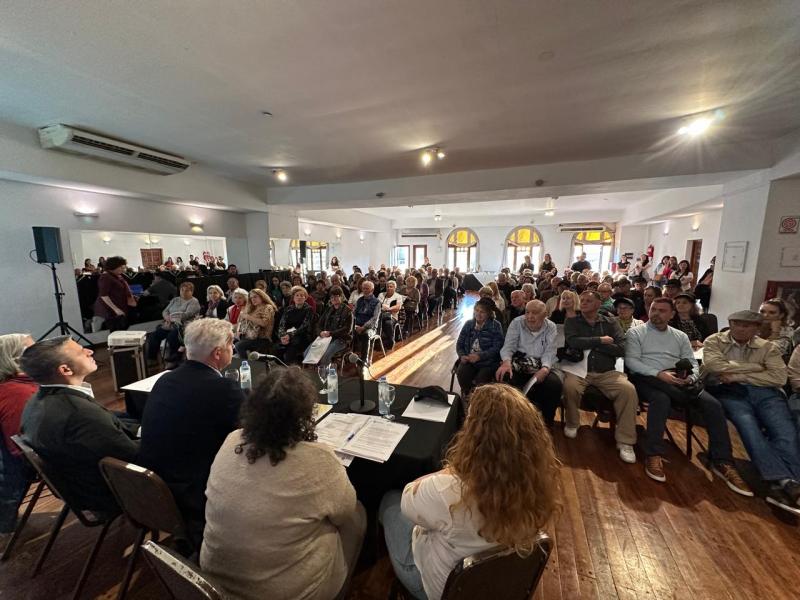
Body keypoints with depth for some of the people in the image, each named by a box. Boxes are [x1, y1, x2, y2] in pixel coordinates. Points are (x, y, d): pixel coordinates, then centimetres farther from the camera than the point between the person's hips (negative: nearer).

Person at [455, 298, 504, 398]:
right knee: (461, 374, -27)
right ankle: (467, 396, 2)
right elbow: (460, 344, 11)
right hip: (469, 359, 3)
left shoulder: (495, 326, -3)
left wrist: (479, 356, -23)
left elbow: (497, 348, -12)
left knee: (480, 379, -30)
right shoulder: (468, 324, 9)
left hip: (488, 361, -3)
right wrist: (462, 355, -10)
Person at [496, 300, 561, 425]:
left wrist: (545, 369, -27)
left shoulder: (551, 327, 4)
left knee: (555, 384, -27)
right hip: (517, 365, -1)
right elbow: (508, 346, -7)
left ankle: (546, 423, -3)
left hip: (540, 368, 2)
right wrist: (506, 362, -30)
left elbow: (549, 352, -4)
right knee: (504, 379, -31)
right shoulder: (517, 323, 1)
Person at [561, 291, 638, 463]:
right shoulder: (572, 322, 6)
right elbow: (573, 342, -14)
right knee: (570, 386, -32)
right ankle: (572, 424, -2)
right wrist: (601, 340, -6)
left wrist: (590, 344, -7)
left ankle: (625, 441, -11)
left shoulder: (611, 322, 10)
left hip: (607, 372, 2)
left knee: (629, 390, -26)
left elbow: (621, 349, -3)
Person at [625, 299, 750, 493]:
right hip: (647, 378, -5)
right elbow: (631, 361, -7)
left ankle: (722, 462, -9)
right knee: (661, 399, -36)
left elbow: (693, 364, 13)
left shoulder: (680, 336, 20)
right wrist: (659, 374, -19)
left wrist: (690, 378, -10)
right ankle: (654, 455, -27)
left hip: (677, 381, 5)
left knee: (712, 403, -18)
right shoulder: (635, 332, 4)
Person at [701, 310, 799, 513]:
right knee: (748, 424, -31)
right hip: (726, 390, -3)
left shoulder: (768, 347, 19)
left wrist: (737, 375, -6)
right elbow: (716, 365, -8)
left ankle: (782, 484, -31)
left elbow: (779, 377, 4)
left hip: (763, 391, 3)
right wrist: (756, 367, 2)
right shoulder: (714, 341, 11)